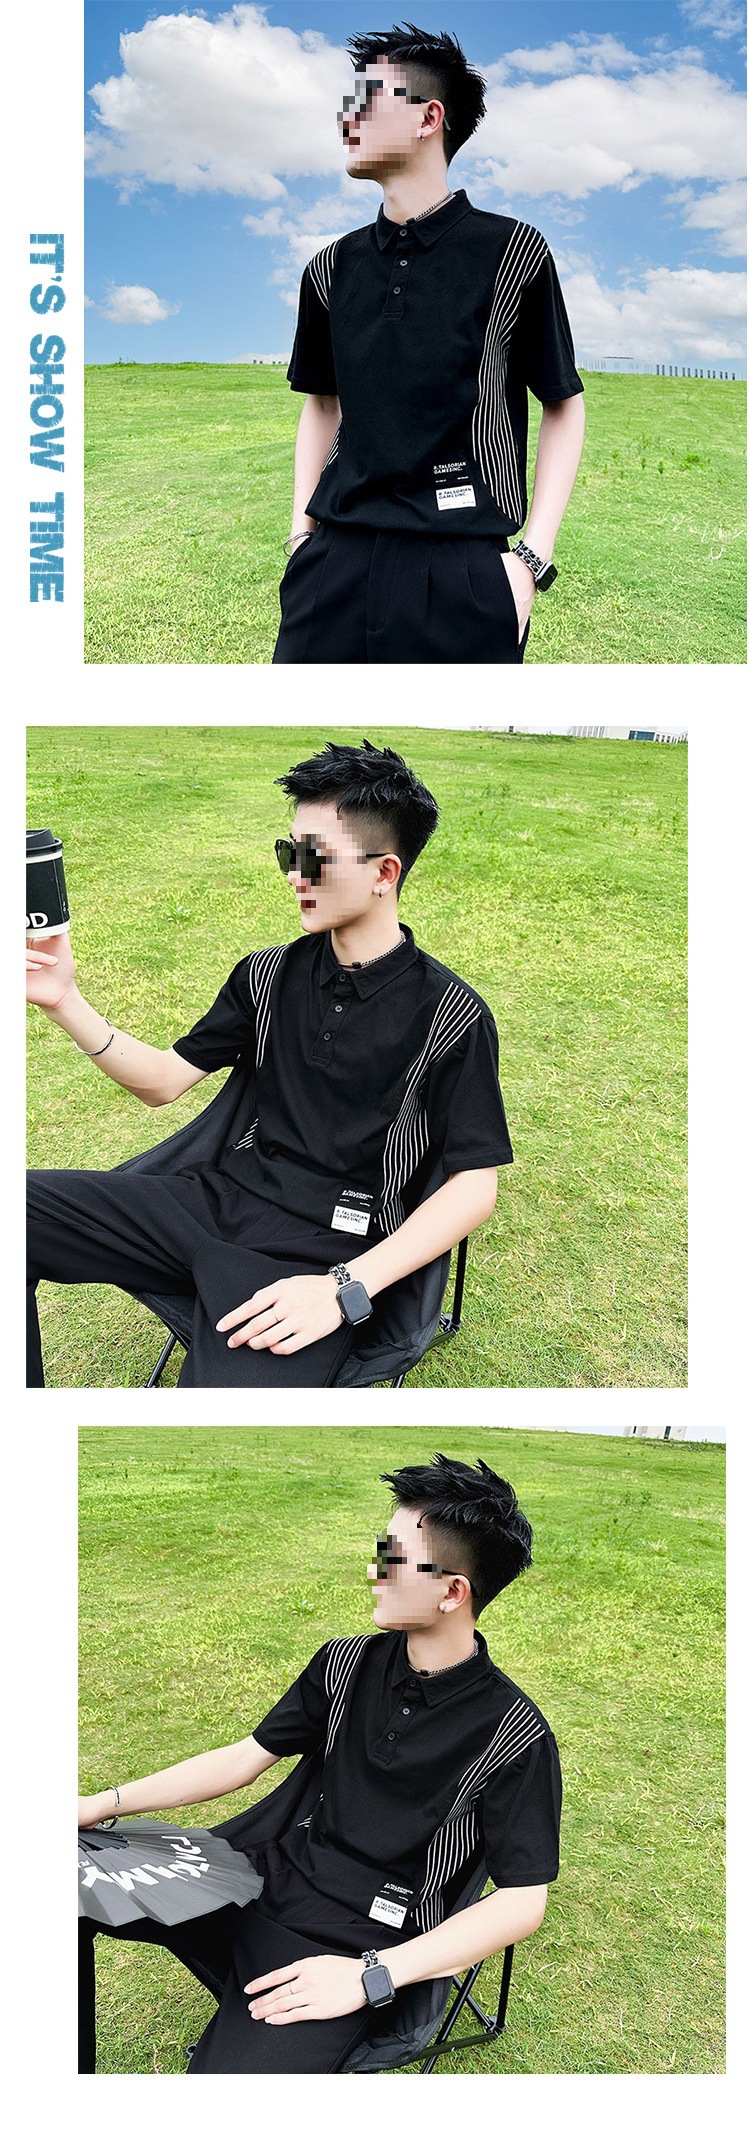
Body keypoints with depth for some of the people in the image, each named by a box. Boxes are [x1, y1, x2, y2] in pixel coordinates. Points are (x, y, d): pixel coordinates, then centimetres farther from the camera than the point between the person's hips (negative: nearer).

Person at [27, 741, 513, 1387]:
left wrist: (346, 1288, -18)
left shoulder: (451, 1016, -3)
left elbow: (475, 1186, -6)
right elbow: (164, 1079, 17)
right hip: (219, 1197, 6)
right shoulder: (269, 976, 13)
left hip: (328, 1247, -6)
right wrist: (64, 1001, 0)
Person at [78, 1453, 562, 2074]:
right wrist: (103, 1805, 7)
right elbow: (247, 1757, 13)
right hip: (279, 1875, 7)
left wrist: (372, 1976, -20)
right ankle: (74, 2069, 15)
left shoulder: (514, 1736, -14)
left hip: (359, 1941, -6)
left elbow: (524, 1902, -12)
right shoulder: (346, 1663, 3)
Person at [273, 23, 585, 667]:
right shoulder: (333, 268, 13)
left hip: (462, 566, -4)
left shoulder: (511, 251, 0)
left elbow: (564, 407, 2)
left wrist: (532, 559, -7)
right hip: (337, 559, 4)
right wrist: (303, 530, 11)